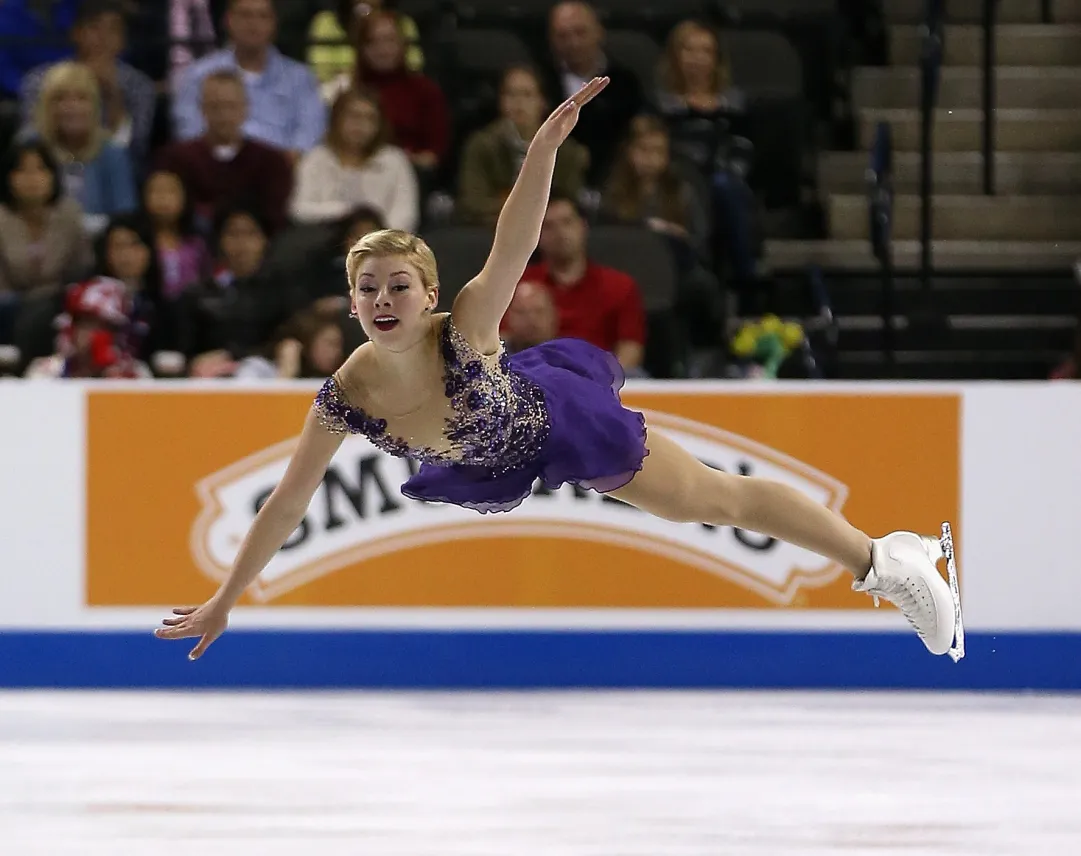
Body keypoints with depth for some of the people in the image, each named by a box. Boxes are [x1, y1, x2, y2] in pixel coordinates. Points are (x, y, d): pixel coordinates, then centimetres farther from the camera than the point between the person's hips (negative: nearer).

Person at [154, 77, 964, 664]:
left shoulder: (464, 329, -40)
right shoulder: (348, 396, -31)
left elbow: (513, 246, -55)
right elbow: (287, 502, -23)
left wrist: (546, 145, -71)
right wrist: (223, 603, -21)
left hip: (557, 419, -4)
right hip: (488, 463, 4)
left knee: (717, 498, 5)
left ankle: (883, 558, 17)